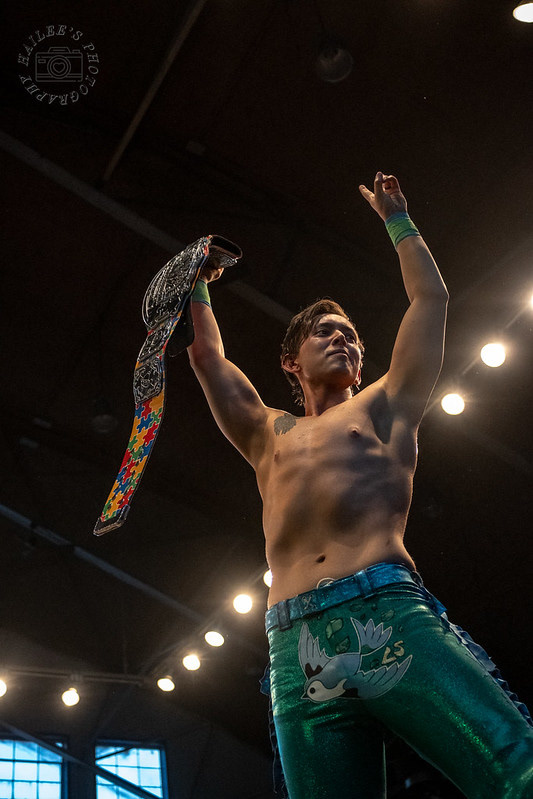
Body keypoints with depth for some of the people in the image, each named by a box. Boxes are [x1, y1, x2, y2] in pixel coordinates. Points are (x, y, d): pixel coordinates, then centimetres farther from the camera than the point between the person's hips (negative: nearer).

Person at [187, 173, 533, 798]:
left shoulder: (383, 408, 25)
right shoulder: (269, 436, 30)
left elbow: (430, 297, 28)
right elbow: (206, 355, 34)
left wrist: (395, 216, 38)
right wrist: (199, 287, 48)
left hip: (391, 615, -2)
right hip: (296, 647, 2)